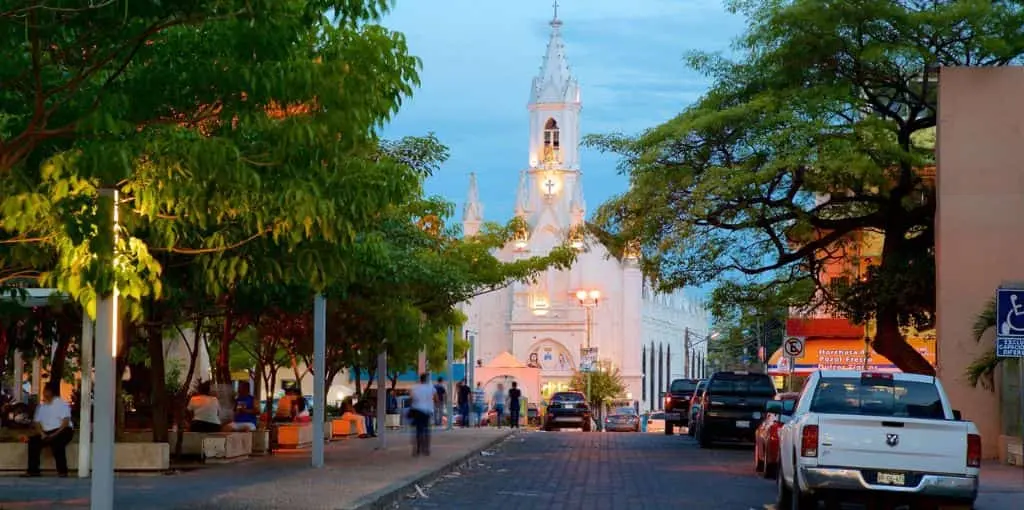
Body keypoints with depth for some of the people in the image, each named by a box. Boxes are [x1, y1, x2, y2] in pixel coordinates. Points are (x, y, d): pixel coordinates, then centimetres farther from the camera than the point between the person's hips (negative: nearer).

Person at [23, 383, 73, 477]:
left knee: (56, 442, -36)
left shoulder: (61, 403, -3)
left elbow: (66, 421, -11)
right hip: (46, 432, 5)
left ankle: (62, 471, -31)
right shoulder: (41, 406, 14)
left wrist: (55, 434, -21)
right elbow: (37, 422, 8)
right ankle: (33, 470, -16)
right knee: (33, 441, -21)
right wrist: (42, 434, -12)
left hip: (62, 431, -5)